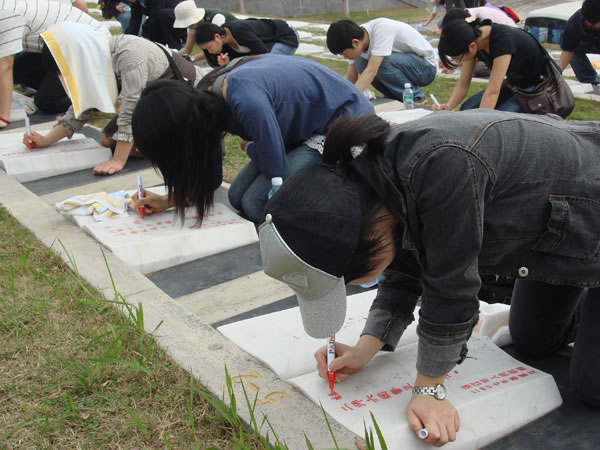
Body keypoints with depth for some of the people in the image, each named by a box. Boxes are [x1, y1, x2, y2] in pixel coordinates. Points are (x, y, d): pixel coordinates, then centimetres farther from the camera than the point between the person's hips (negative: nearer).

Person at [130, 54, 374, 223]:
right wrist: (169, 201, -2)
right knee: (238, 197, 3)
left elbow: (277, 172, -22)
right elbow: (212, 176, 7)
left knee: (258, 203, -18)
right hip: (306, 124, 9)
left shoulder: (246, 101, -36)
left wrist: (249, 147, -3)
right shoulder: (205, 100, -8)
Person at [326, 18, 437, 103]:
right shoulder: (356, 40, -8)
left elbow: (371, 71, -37)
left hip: (426, 66, -7)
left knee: (381, 62, -31)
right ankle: (397, 97, 2)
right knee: (360, 63, -12)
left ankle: (415, 96, -10)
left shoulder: (381, 29, -31)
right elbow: (351, 77, -3)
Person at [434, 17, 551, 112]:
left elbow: (492, 92, -38)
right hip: (513, 82, 7)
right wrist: (448, 106, -24)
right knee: (468, 109, -13)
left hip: (539, 85, -7)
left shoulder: (502, 40, -34)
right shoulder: (471, 37, -13)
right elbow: (463, 84, -7)